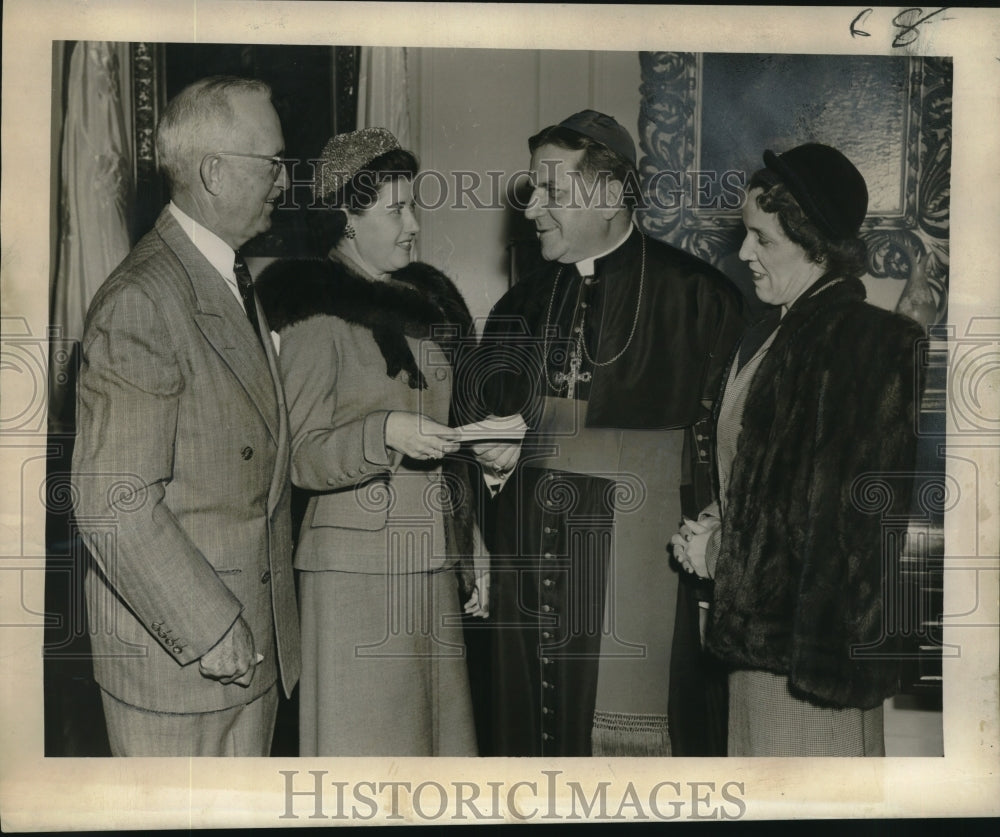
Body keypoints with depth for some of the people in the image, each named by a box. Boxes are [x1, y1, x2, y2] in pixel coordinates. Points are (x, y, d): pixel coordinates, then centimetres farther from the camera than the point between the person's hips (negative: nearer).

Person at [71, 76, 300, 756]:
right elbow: (114, 504, -22)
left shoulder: (239, 281, 12)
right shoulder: (140, 302, -20)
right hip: (172, 654, -8)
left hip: (253, 639, 8)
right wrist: (209, 629, -18)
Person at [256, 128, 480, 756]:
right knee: (365, 734, 1)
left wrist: (471, 551, 18)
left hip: (434, 560, 6)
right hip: (357, 563, -6)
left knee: (437, 725, 8)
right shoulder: (319, 317, -7)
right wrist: (386, 434, -25)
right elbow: (300, 456, -10)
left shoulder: (429, 299, 14)